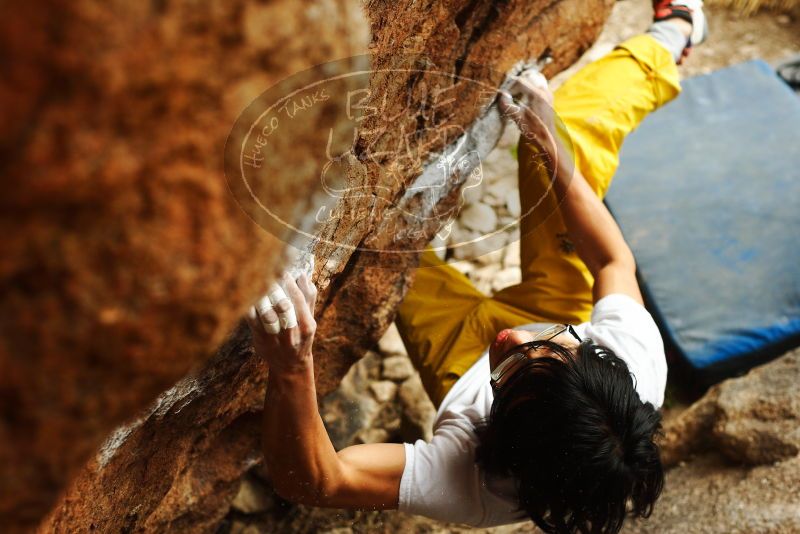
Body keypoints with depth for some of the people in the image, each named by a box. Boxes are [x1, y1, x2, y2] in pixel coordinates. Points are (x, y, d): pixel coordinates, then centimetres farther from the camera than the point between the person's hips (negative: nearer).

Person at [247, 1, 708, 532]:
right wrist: (550, 148, -22)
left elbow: (309, 479, -46)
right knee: (576, 124, 0)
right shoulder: (640, 360, -38)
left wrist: (292, 367, -64)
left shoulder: (476, 485, -46)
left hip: (465, 348, -1)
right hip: (555, 309, 2)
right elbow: (615, 261, -19)